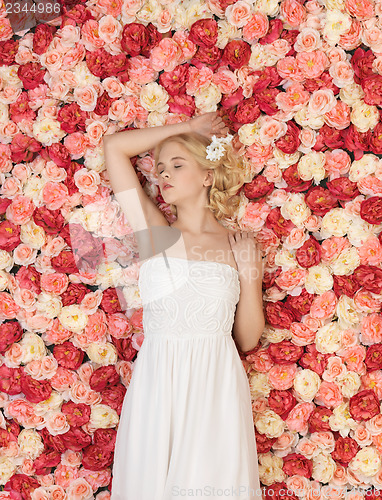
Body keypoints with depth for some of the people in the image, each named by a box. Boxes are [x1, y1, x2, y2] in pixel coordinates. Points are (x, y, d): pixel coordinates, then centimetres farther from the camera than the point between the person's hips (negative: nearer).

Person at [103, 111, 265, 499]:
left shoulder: (240, 247, 3)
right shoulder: (154, 233, 2)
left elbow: (248, 340, 5)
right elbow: (114, 146, 1)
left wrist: (250, 275, -6)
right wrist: (186, 127, 8)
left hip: (215, 387, 0)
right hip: (157, 383, 0)